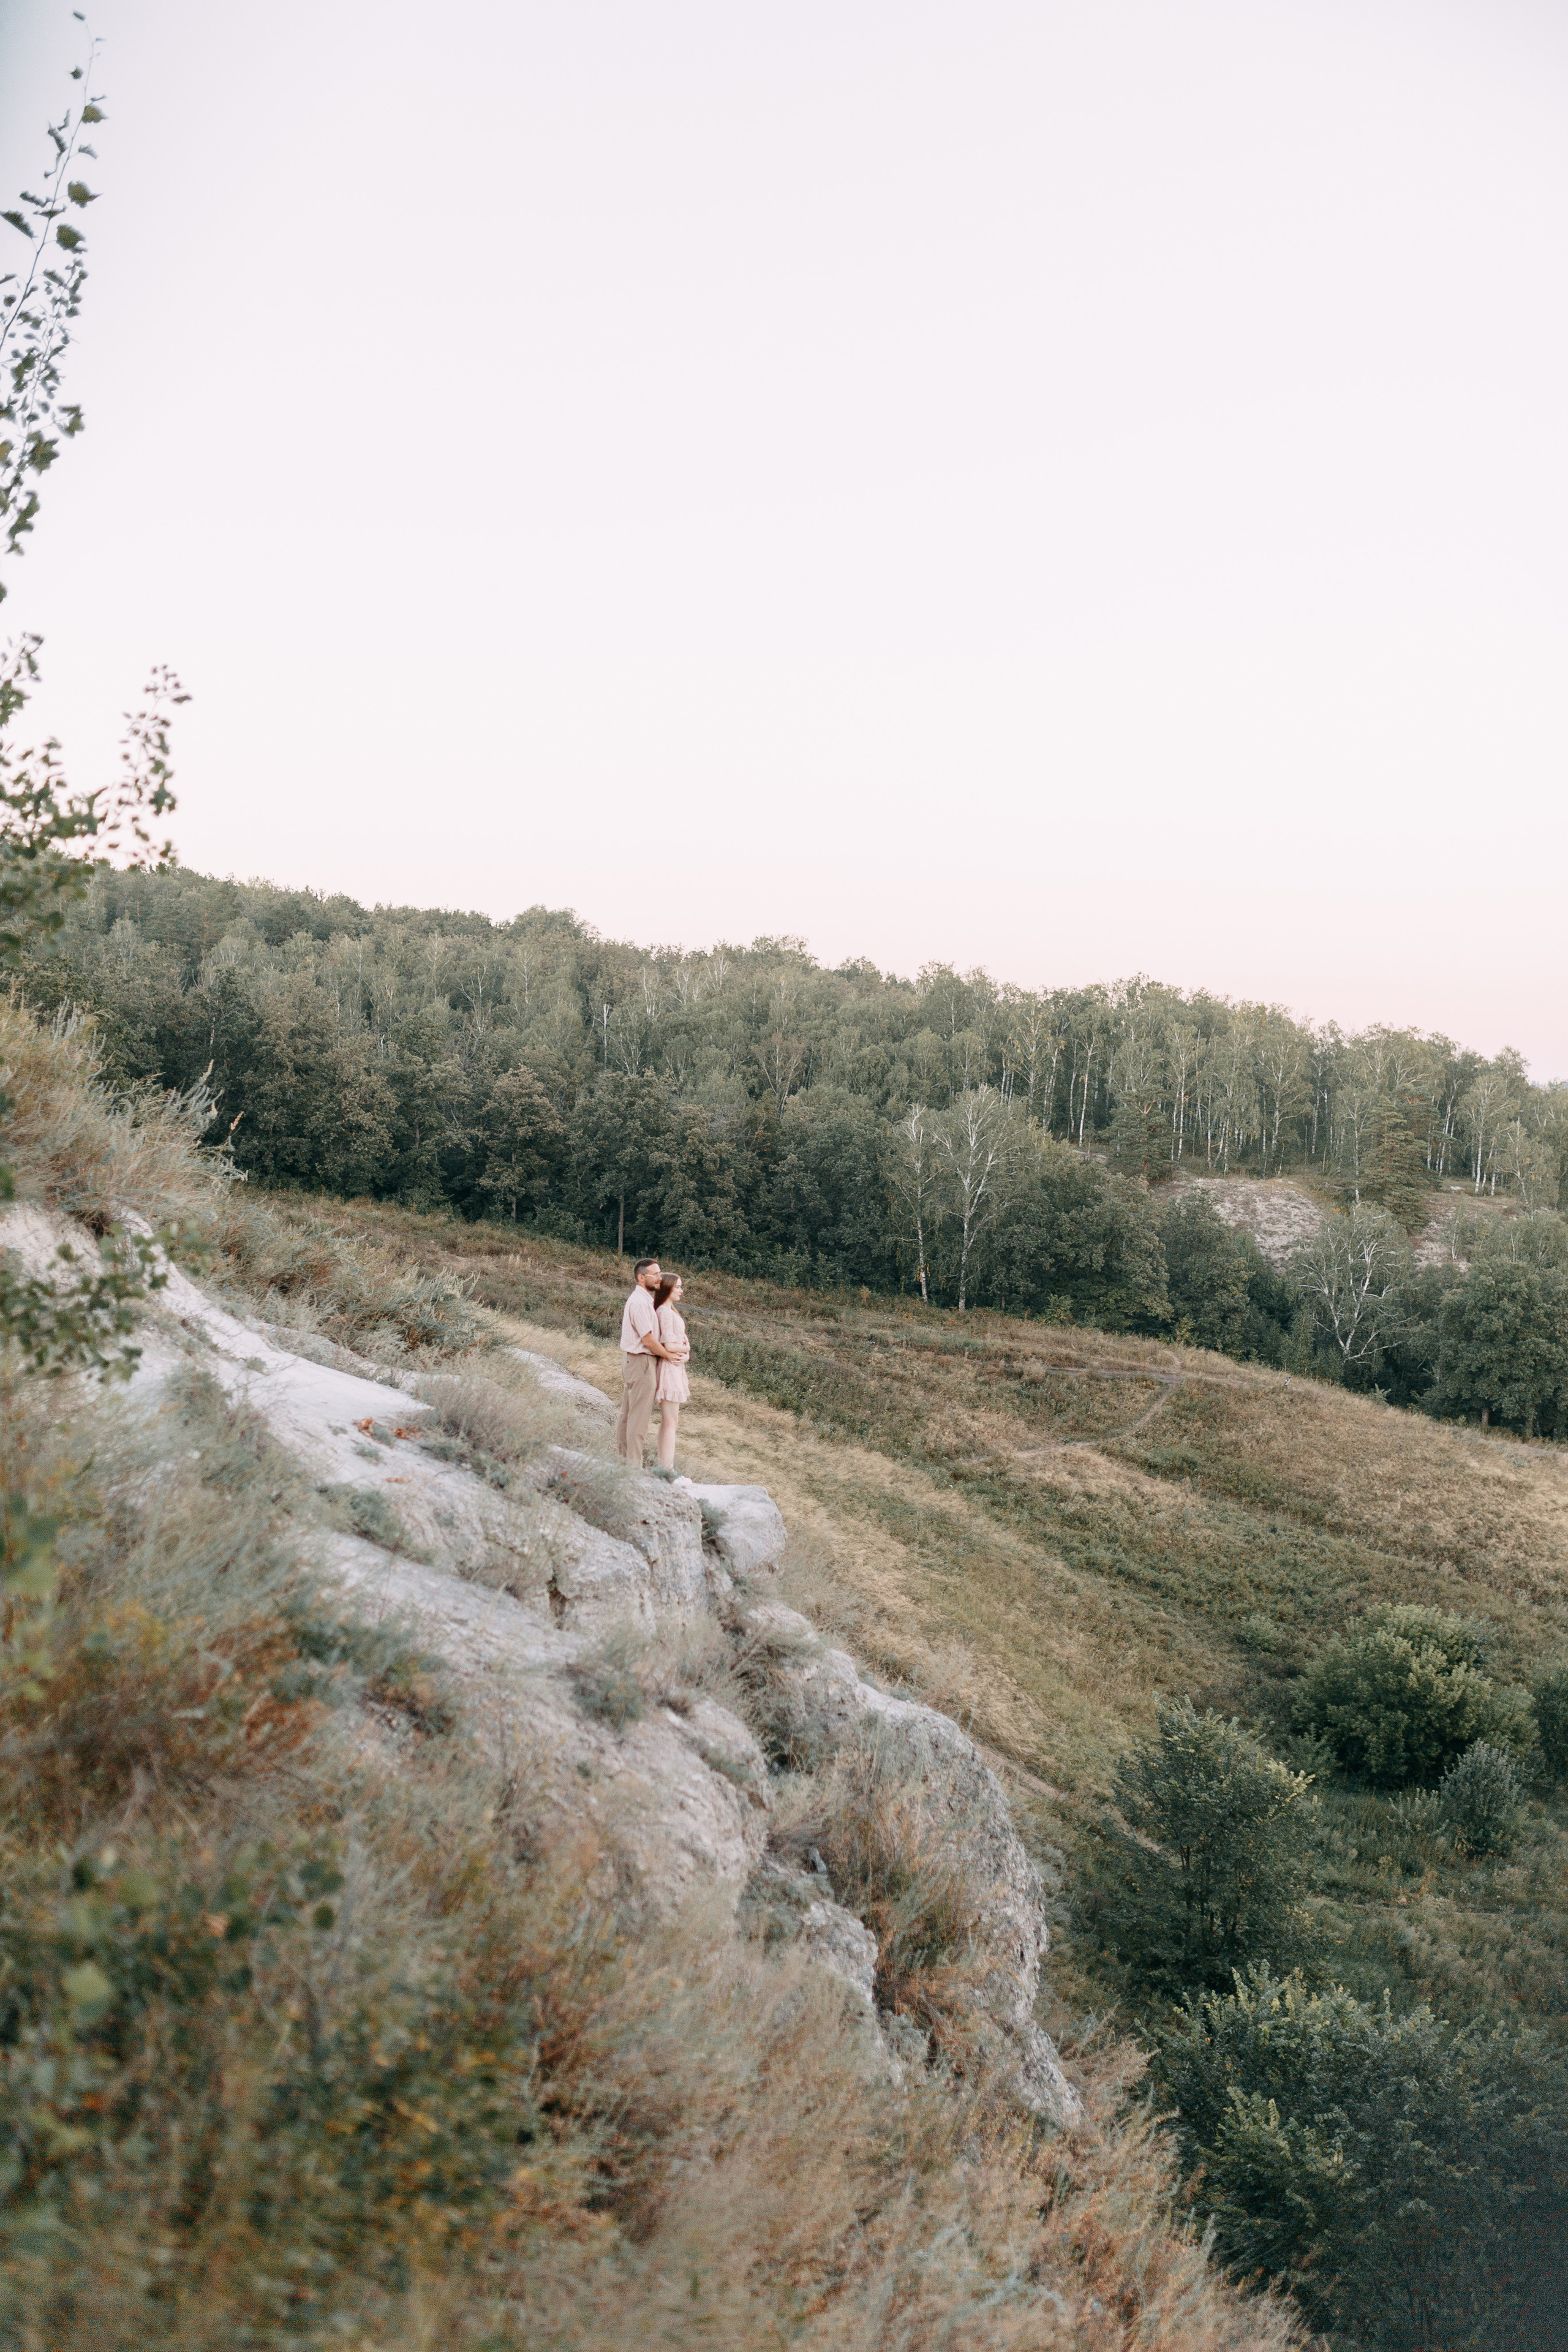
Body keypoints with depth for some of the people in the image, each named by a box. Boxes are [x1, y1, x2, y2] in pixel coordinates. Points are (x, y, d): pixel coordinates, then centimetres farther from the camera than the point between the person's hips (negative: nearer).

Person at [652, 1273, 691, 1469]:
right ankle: (667, 1468, -5)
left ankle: (665, 1466, 18)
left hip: (676, 1369, 10)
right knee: (671, 1422, -7)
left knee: (668, 1421, 13)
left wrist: (685, 1354, -7)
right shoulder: (664, 1312, -15)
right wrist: (685, 1349, -1)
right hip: (670, 1368, -10)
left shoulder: (672, 1311, 16)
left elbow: (684, 1340, 14)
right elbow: (670, 1346, -21)